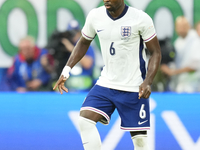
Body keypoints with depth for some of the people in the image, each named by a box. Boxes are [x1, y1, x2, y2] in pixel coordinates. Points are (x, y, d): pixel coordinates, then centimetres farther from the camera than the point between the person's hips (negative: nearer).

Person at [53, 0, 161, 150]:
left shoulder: (141, 19, -14)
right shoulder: (95, 16, -3)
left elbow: (156, 52, -7)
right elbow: (83, 43, 15)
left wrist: (147, 82, -20)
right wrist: (67, 69, 4)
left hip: (134, 88, -4)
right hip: (106, 83, 4)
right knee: (85, 120, -17)